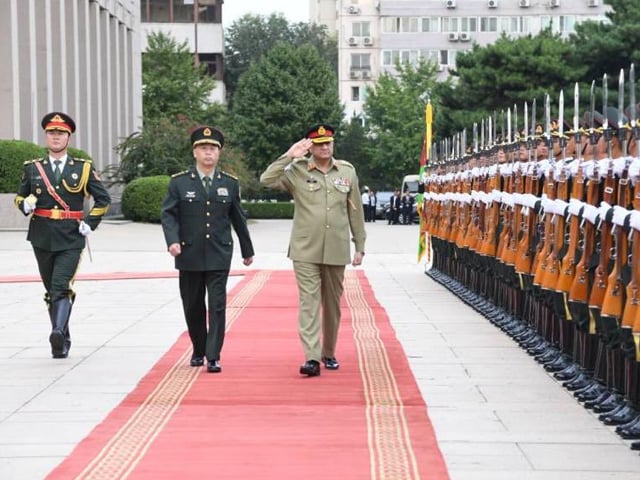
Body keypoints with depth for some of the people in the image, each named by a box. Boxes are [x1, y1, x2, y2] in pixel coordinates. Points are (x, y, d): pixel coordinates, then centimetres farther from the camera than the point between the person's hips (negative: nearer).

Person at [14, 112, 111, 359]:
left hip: (71, 239, -3)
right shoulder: (32, 168, 8)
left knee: (61, 286, -20)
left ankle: (58, 332, -33)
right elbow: (19, 196, 15)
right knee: (51, 290, 10)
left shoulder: (83, 168, 3)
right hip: (42, 238, 3)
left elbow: (103, 199, 8)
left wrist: (90, 223, -3)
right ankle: (62, 341, 20)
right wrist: (25, 204, -8)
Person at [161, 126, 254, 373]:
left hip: (219, 256, 0)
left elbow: (238, 219, 13)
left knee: (217, 306, -8)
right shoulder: (179, 182, 1)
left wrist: (247, 250, 19)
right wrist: (172, 240, -20)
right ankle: (198, 351, 28)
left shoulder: (230, 183, 6)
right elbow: (169, 214, -3)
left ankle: (213, 357, -6)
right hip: (189, 255, 0)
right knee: (193, 307, 10)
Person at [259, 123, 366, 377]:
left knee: (333, 304, 12)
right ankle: (312, 358, -14)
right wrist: (289, 156, -17)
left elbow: (355, 212, 11)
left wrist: (360, 247, 10)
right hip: (305, 251, -3)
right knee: (309, 302, -9)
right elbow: (267, 180, -13)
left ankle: (329, 353, 27)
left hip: (336, 251, 3)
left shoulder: (347, 171, 7)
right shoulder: (297, 171, 0)